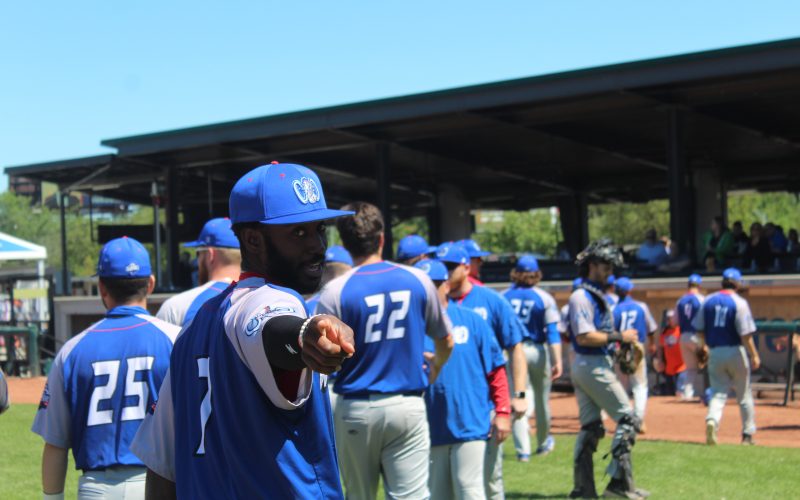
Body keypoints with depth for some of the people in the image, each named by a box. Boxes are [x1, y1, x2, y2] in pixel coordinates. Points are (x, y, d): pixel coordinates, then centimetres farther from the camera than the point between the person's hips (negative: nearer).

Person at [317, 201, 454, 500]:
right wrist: (436, 368, 34)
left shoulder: (335, 292, -9)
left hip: (356, 410, -1)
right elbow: (446, 342, 14)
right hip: (408, 407, 1)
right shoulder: (418, 281, 1)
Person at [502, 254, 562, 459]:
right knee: (541, 399, 17)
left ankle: (523, 450, -6)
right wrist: (557, 361, -12)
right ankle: (543, 443, 33)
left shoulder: (503, 297, 1)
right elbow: (552, 332, -9)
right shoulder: (545, 298, -3)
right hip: (537, 351, 0)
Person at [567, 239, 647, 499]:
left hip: (584, 367, 10)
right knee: (627, 419, -7)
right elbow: (584, 336, -22)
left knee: (590, 427, 10)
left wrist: (624, 341, 6)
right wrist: (618, 337, -19)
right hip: (593, 367, -10)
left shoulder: (597, 295, 17)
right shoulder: (581, 296, -14)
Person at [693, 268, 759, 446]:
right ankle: (748, 434, 16)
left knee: (718, 392, 6)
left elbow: (699, 329, 7)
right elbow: (745, 334, -15)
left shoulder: (708, 301, 3)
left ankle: (712, 420, -23)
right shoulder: (739, 302, -10)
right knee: (744, 394, 11)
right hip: (736, 352, -3)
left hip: (715, 353, 3)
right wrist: (754, 355, -9)